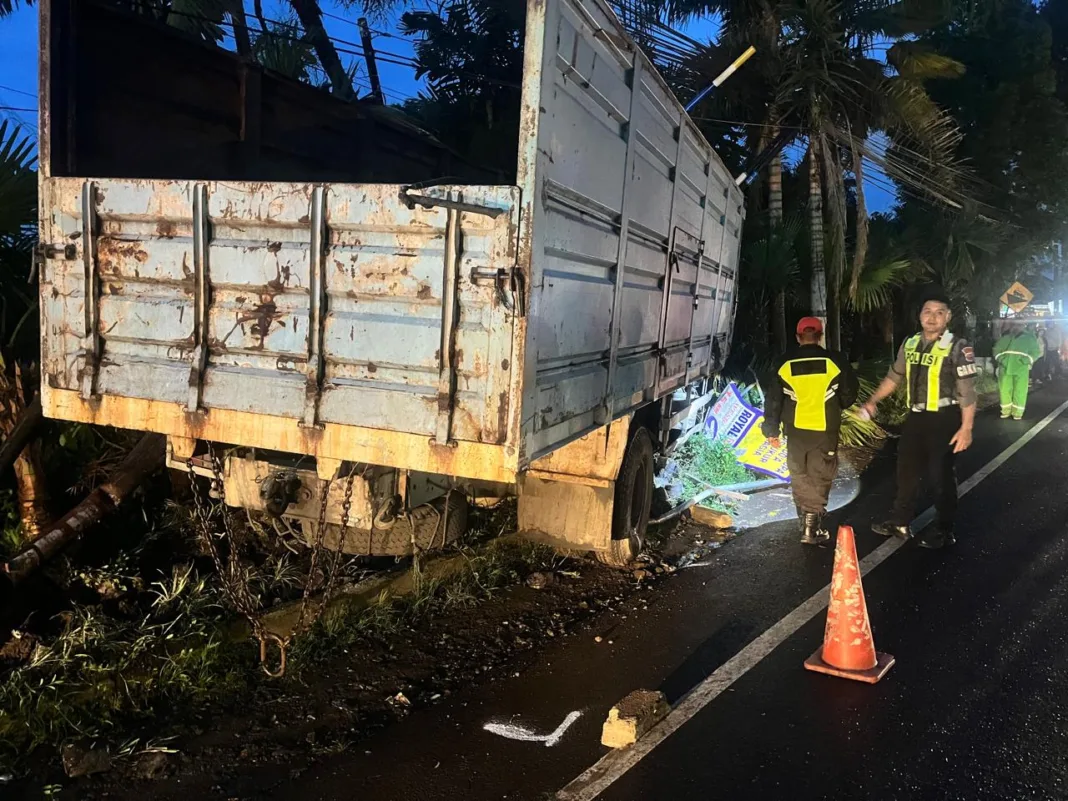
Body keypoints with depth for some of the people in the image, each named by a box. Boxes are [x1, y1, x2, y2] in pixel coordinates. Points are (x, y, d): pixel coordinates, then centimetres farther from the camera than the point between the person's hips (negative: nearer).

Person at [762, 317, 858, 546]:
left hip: (796, 430, 2)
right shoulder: (834, 361, -4)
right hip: (825, 430, -1)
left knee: (800, 476, 17)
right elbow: (849, 394, 3)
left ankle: (808, 521, 23)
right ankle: (812, 528, -2)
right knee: (820, 477, 4)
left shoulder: (785, 363, -1)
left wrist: (772, 429, 9)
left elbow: (773, 399, 1)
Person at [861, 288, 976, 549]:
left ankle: (945, 530, 18)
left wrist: (966, 427, -21)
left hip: (944, 419, -6)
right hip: (916, 417, 7)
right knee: (907, 469, 14)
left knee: (941, 475, 3)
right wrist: (873, 400, 16)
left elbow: (967, 391, -16)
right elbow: (894, 377, 19)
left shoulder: (957, 347, -13)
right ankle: (900, 523, 29)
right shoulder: (910, 344, 7)